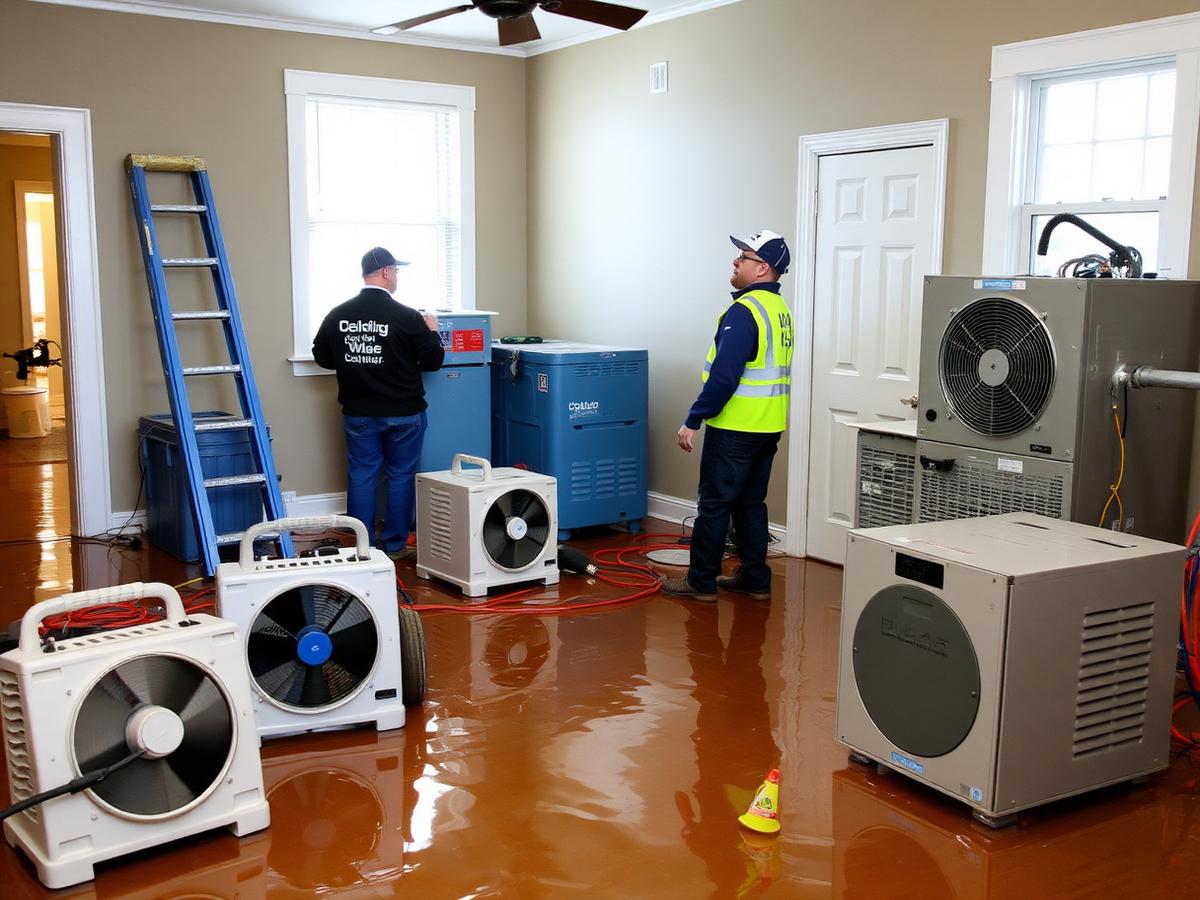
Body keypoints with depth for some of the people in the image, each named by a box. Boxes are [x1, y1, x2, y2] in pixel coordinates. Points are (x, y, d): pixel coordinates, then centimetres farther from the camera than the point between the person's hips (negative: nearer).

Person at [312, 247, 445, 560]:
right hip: (403, 413, -3)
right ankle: (394, 545, 13)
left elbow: (321, 357, 9)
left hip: (358, 413, 3)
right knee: (401, 476, 8)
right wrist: (431, 332, 10)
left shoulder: (337, 315, -3)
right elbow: (433, 361, -6)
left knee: (361, 475, 9)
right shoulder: (407, 317, -14)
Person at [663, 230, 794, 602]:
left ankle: (701, 581, 6)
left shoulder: (744, 311, -18)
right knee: (751, 502, 15)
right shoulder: (779, 308, 12)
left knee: (714, 503, -1)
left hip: (736, 429, -9)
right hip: (769, 427, 9)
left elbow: (724, 375, -24)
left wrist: (693, 420, -18)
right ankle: (755, 579, 20)